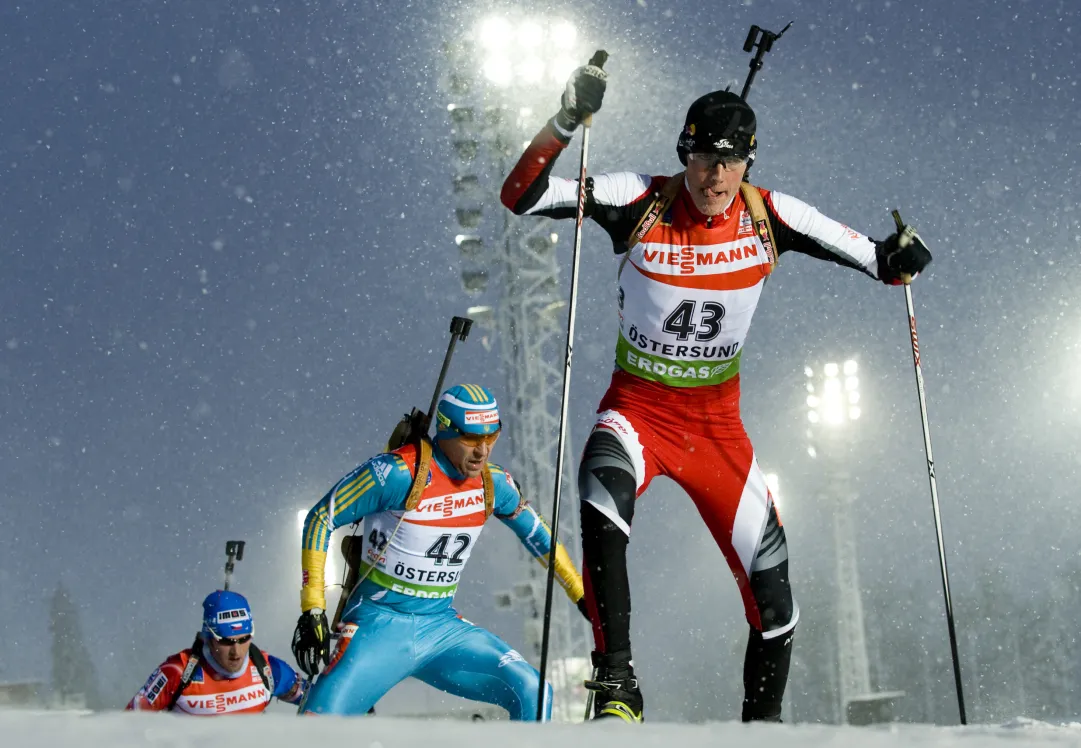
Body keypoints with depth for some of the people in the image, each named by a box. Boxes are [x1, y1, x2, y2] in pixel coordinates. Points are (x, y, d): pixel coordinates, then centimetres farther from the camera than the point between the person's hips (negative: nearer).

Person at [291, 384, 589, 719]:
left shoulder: (493, 482, 1)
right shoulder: (398, 472, -17)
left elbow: (535, 531, 19)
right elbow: (320, 519, -10)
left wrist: (580, 593, 23)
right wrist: (313, 609, -14)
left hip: (442, 628, 5)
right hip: (380, 624, -5)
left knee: (533, 693, -10)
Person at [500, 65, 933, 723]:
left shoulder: (769, 216, -8)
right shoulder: (640, 202, -14)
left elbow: (872, 256, -2)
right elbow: (521, 197, -19)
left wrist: (896, 260, -24)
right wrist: (567, 123, -31)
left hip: (717, 419, 2)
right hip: (638, 406, -2)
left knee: (771, 588, 0)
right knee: (604, 502, -35)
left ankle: (764, 717, 26)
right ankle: (616, 679, -20)